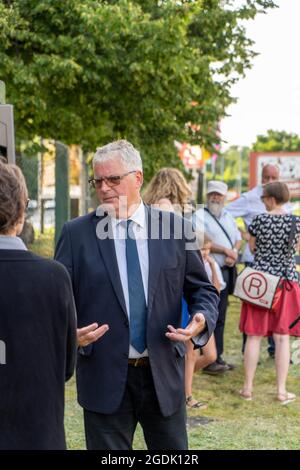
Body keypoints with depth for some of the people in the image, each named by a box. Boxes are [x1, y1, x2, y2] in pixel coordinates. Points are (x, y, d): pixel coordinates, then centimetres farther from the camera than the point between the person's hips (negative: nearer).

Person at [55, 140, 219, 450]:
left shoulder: (174, 228, 2)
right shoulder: (76, 234, -1)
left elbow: (203, 289, 8)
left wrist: (202, 319, -12)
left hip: (164, 375, 1)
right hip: (104, 377, -1)